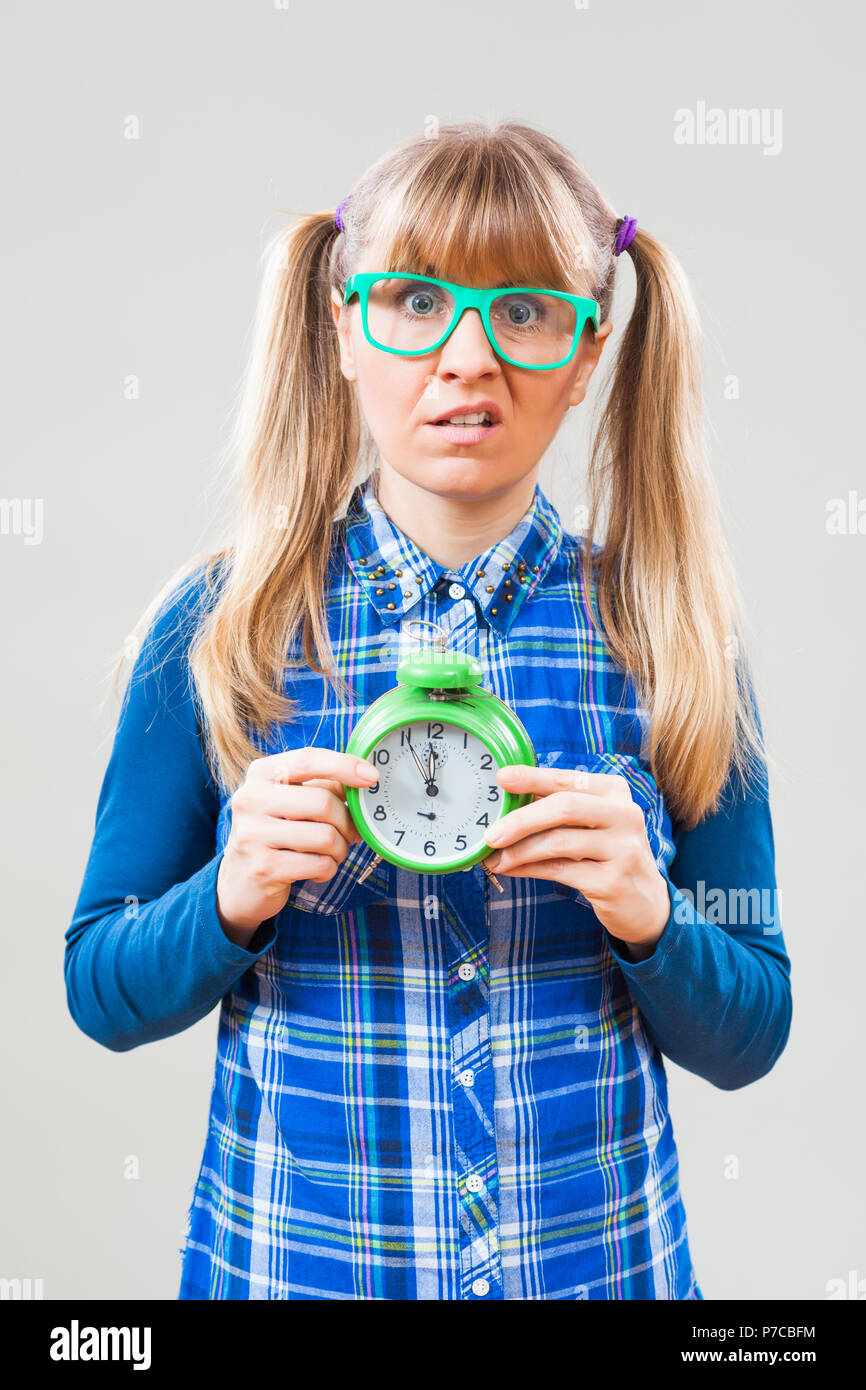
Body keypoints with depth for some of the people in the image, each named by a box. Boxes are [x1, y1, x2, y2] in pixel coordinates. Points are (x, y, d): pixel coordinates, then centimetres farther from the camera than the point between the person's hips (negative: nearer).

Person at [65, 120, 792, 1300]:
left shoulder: (668, 636, -8)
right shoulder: (217, 628, -10)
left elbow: (750, 1037, -3)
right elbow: (101, 992, -4)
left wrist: (647, 914, -22)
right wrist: (232, 900, -22)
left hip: (599, 1255, 1)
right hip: (288, 1252, 0)